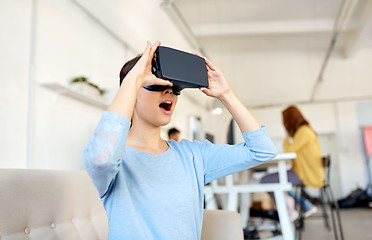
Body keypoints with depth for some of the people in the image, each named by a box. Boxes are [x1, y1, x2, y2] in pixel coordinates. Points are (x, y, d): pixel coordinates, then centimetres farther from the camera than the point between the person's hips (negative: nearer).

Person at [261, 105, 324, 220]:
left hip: (307, 175, -11)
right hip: (308, 173, 11)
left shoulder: (304, 131, -13)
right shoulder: (306, 130, 18)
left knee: (265, 181, -16)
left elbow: (289, 150, -16)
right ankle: (308, 206, 20)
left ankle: (289, 210, -1)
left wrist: (288, 137, 0)